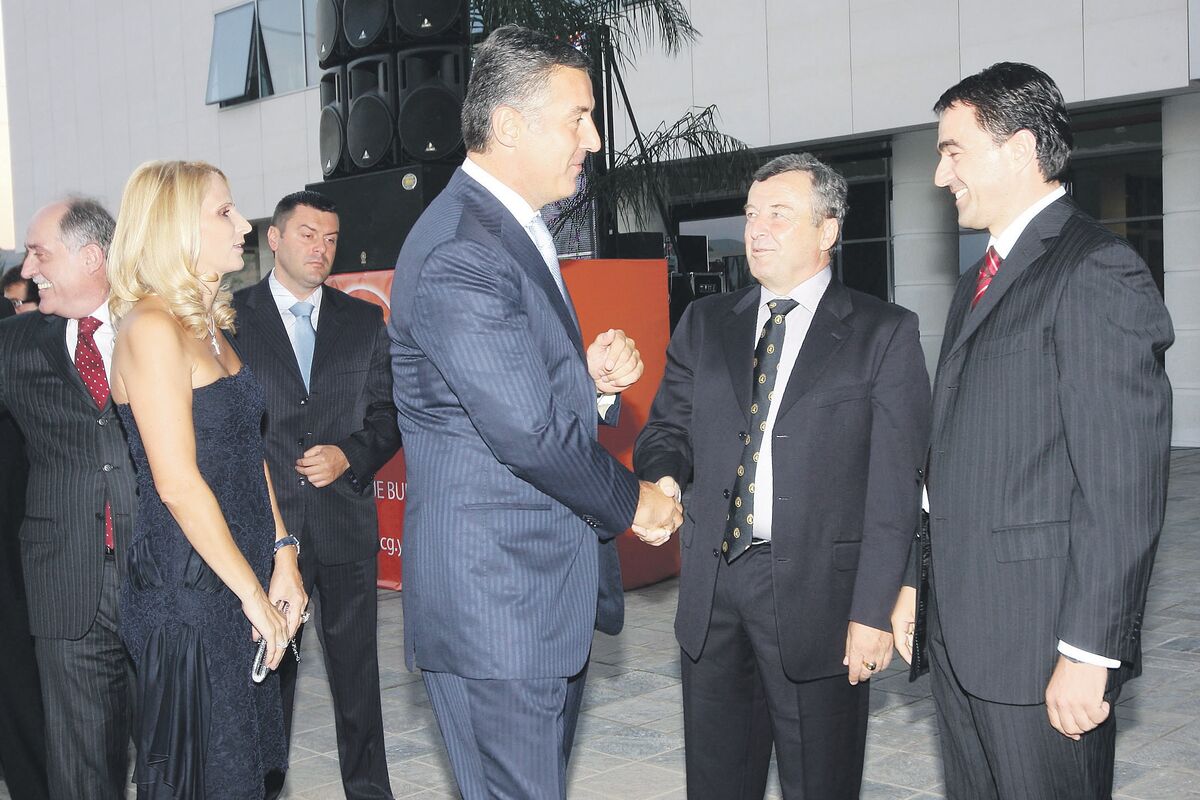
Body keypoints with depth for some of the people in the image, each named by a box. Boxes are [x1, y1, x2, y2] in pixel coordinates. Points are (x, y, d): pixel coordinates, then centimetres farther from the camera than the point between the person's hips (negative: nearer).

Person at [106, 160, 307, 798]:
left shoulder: (210, 322, 13)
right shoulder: (151, 328, -16)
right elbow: (178, 484, -20)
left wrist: (282, 558, 4)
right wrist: (253, 593, -15)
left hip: (240, 585, 8)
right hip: (188, 592, -8)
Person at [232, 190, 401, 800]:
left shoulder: (364, 321, 10)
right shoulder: (230, 316, 3)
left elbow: (388, 413, 9)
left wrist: (348, 455, -9)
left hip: (345, 523, 2)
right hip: (262, 523, -2)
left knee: (356, 667, 9)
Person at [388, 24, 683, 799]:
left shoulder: (516, 233, 14)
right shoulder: (458, 254, -20)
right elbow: (526, 431, -22)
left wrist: (591, 378, 0)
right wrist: (632, 501, -8)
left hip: (538, 589, 10)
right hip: (493, 600, -10)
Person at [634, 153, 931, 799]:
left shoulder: (883, 333, -3)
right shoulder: (706, 324, 11)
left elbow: (894, 485, -7)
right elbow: (668, 425, 13)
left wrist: (872, 612, -13)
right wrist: (660, 478, -12)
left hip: (816, 590, -4)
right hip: (712, 583, 4)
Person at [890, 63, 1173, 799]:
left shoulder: (1097, 272, -13)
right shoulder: (983, 280, 16)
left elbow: (1127, 487, -18)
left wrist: (1089, 652, -19)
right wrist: (917, 582, 16)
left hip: (1039, 634, -8)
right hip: (961, 629, 8)